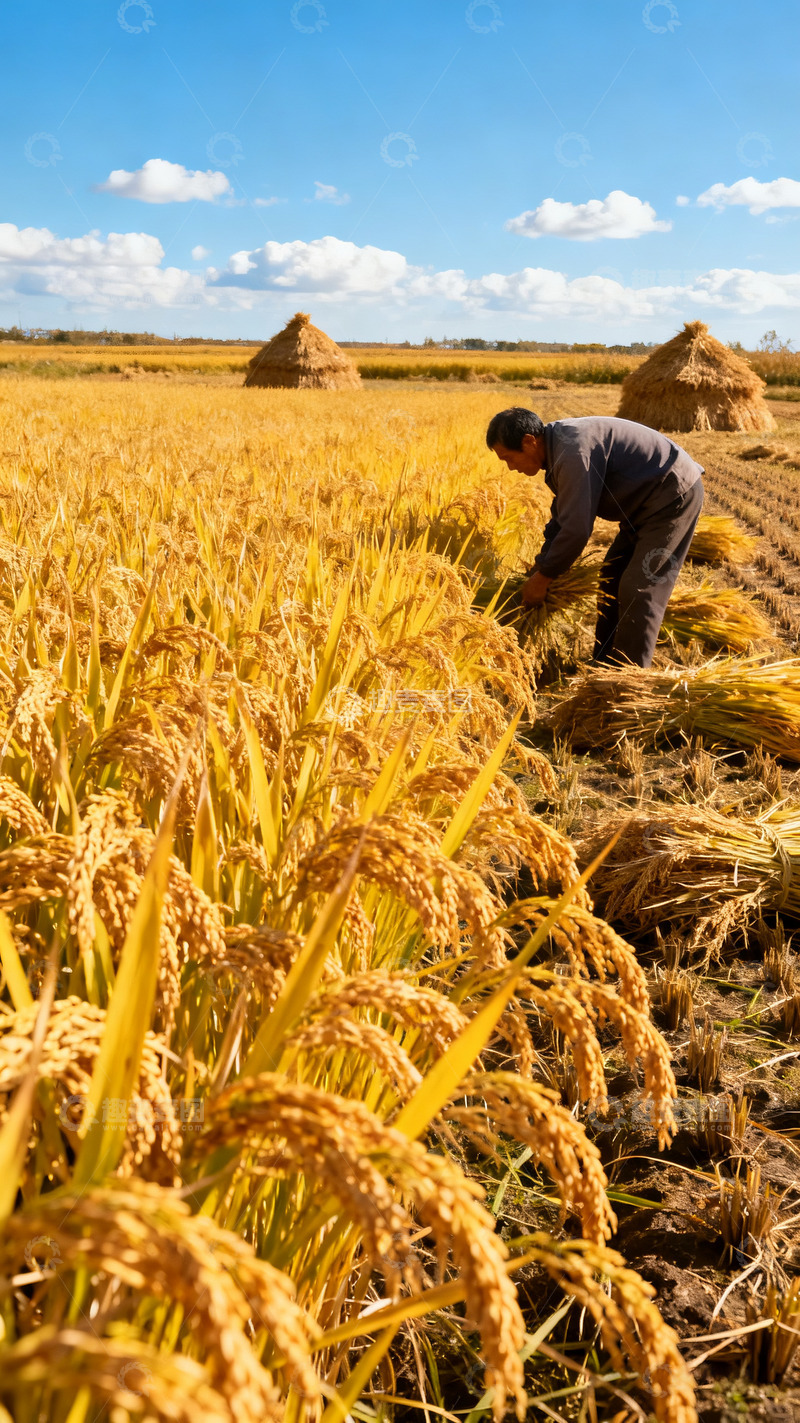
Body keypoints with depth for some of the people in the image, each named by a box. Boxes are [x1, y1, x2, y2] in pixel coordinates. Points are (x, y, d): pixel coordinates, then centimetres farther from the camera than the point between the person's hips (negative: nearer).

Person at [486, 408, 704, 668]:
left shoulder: (573, 452, -28)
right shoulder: (557, 445, 5)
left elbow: (576, 529, -27)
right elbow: (564, 514, 18)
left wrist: (543, 577, -15)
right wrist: (542, 562, 15)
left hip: (674, 495, -11)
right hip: (648, 500, 11)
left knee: (638, 590, -13)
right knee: (612, 578, 14)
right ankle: (605, 668, 22)